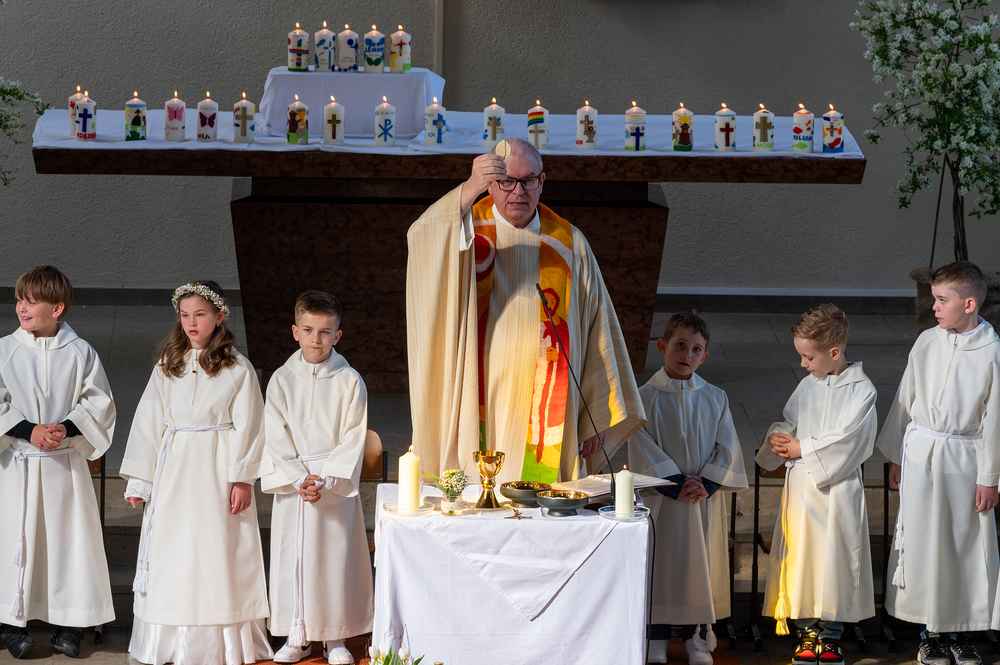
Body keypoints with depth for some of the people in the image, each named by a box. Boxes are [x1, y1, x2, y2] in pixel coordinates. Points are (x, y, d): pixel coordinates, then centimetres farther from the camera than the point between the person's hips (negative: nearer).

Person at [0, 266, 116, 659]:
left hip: (66, 463, 0)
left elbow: (99, 403, 0)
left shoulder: (80, 353, -1)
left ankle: (68, 624, 12)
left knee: (70, 537, 2)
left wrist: (67, 428, -15)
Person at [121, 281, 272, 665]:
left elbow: (246, 427, -2)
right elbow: (148, 422, 9)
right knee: (171, 551, 4)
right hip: (173, 471, 3)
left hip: (217, 471, -3)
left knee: (217, 553, -1)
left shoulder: (238, 370, -1)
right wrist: (139, 480, 7)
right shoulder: (167, 367, 9)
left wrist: (242, 478, -9)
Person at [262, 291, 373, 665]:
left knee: (336, 556, 1)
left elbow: (353, 439, -5)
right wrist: (298, 479, -13)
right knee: (292, 556, 4)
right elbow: (276, 438, -1)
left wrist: (326, 480, -14)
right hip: (291, 483, 1)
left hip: (337, 483, -1)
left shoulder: (349, 382, -3)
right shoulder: (281, 381, 1)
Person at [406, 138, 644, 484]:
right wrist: (469, 189, -39)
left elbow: (596, 330, 9)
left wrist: (596, 416, 4)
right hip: (475, 413, -1)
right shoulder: (467, 228, 3)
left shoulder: (569, 243, 9)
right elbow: (422, 240, -22)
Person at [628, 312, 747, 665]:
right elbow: (643, 450, -10)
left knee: (699, 563, 7)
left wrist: (706, 484, -13)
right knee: (659, 564, 4)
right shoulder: (645, 398, -5)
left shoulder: (715, 398, 3)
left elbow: (727, 448, 0)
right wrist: (675, 484, -18)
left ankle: (693, 634, 20)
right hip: (661, 500, -2)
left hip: (705, 502, 2)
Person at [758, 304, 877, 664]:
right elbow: (787, 422, 16)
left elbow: (844, 440, -15)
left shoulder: (861, 390, -8)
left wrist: (801, 448, -11)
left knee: (833, 560, 0)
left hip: (837, 489, -5)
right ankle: (806, 632, 16)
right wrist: (776, 439, -6)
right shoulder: (808, 385, 9)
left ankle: (830, 636, 11)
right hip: (800, 486, 5)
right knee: (801, 557, 6)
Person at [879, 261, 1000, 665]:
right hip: (921, 452, 2)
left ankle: (960, 631, 18)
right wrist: (897, 458, 10)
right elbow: (906, 400, 8)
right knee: (922, 540, 5)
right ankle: (931, 632, 18)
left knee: (966, 542, 4)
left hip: (965, 458, -2)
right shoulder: (927, 343, 0)